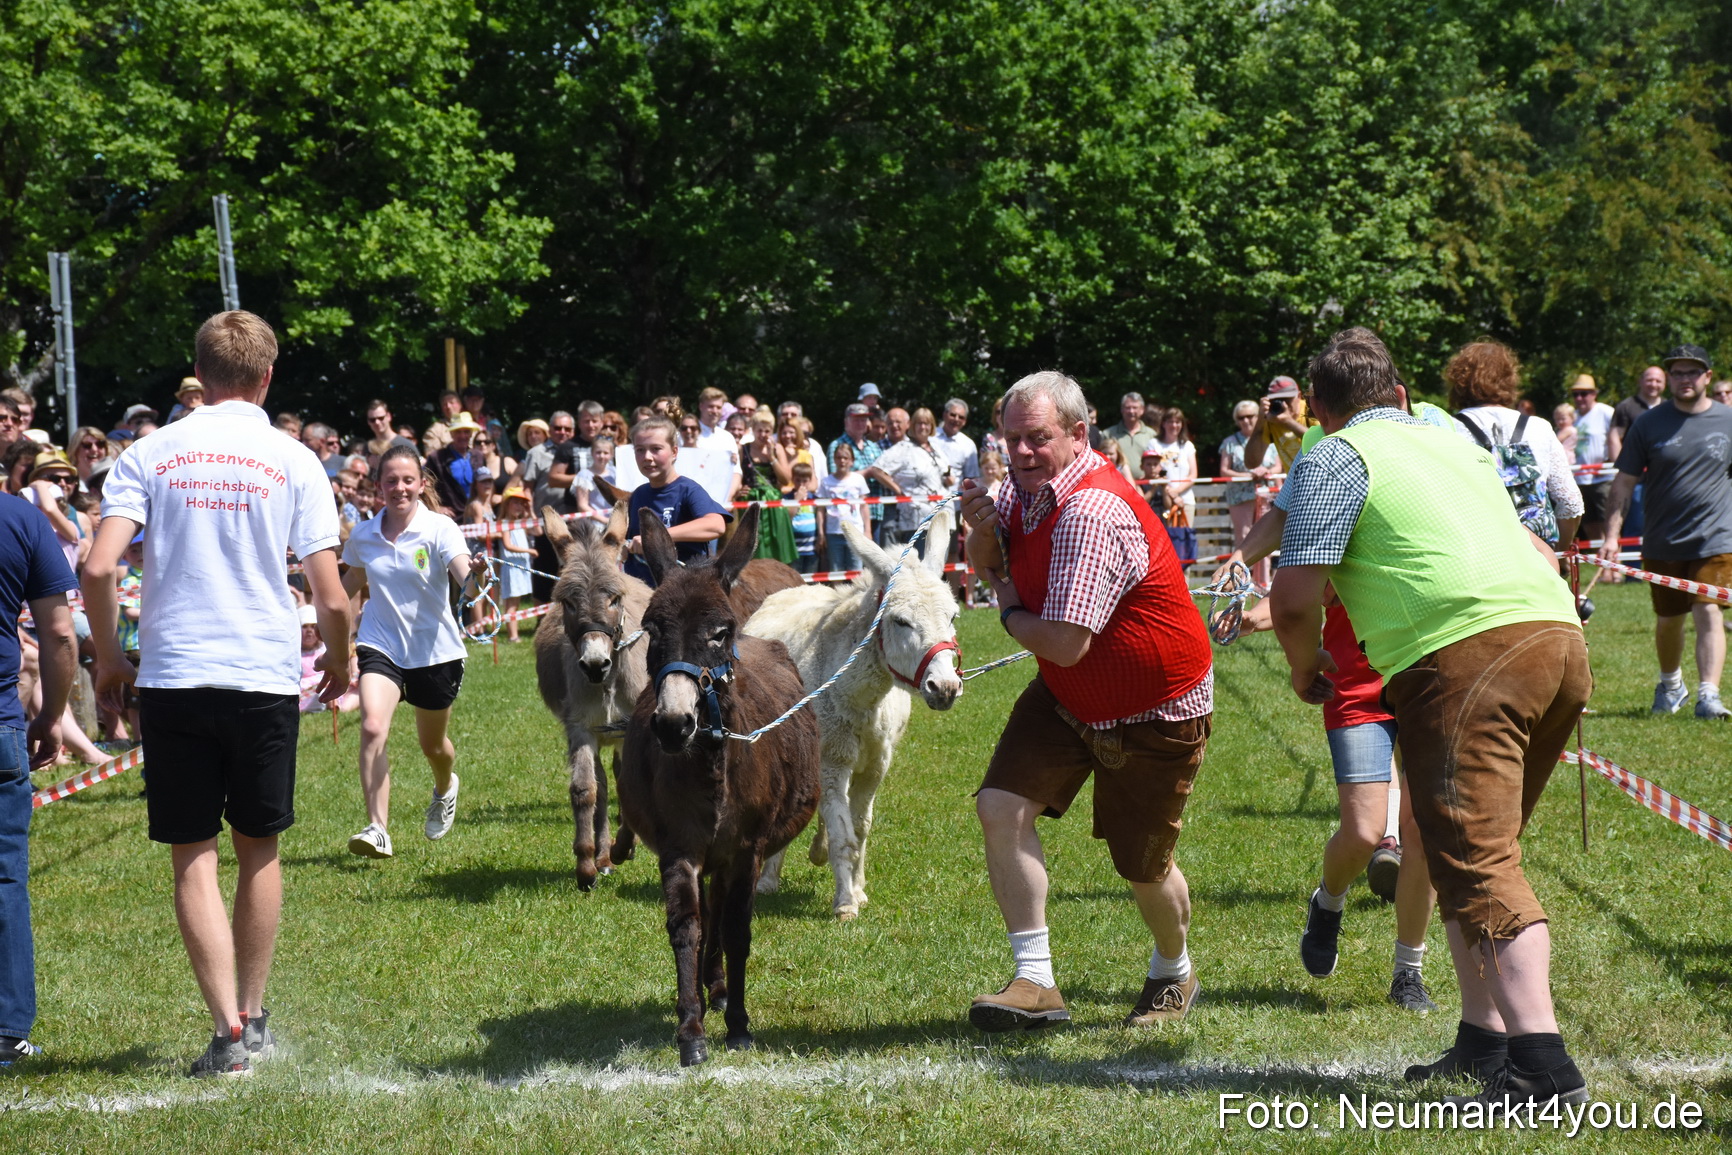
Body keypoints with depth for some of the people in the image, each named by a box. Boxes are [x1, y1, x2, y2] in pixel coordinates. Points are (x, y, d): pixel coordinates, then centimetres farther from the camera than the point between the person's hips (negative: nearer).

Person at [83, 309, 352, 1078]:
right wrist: (339, 665, 16)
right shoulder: (293, 461, 1)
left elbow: (98, 568, -7)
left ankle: (228, 1032, -4)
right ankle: (252, 1017, 24)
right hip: (265, 676, 0)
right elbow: (330, 597, -3)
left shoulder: (151, 454, 2)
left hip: (171, 677, 0)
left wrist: (108, 657, 9)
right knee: (257, 847, 16)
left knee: (193, 858, 4)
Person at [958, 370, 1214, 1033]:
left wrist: (1009, 611, -13)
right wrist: (982, 532, -9)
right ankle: (1036, 982, -8)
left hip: (1157, 710, -8)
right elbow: (987, 567, 16)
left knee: (1143, 866, 6)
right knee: (1001, 807, -13)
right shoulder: (1029, 486, -4)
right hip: (1068, 698, 8)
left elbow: (1063, 644, -35)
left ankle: (1173, 974, 38)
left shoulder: (1093, 513, -32)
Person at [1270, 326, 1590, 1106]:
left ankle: (1543, 1065, -22)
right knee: (1482, 848, 20)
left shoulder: (1334, 458, 6)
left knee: (1476, 864, -11)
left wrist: (1305, 669, 17)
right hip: (1559, 637, 8)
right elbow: (1537, 550, 41)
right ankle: (1484, 1039, 21)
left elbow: (1293, 599, -2)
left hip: (1463, 653, -8)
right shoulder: (1455, 443, 29)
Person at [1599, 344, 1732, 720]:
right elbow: (1623, 483, 1)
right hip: (1662, 544, 1)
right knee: (1668, 619, 12)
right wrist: (1612, 535, -7)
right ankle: (1671, 685, 34)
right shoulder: (1649, 423, 0)